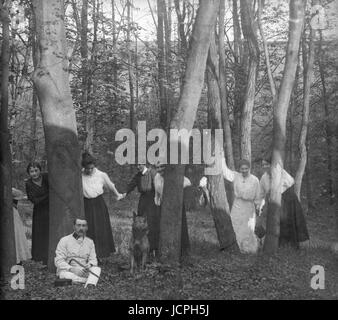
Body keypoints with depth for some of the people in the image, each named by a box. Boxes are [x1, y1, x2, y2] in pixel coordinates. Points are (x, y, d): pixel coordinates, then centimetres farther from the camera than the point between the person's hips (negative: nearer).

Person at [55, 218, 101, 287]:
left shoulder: (90, 242, 14)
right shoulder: (64, 240, 0)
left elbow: (93, 259, 9)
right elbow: (58, 261, -8)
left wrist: (90, 264, -17)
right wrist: (71, 269, -25)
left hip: (82, 271, 3)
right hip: (66, 271, -3)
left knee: (97, 269, -25)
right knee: (66, 275, -38)